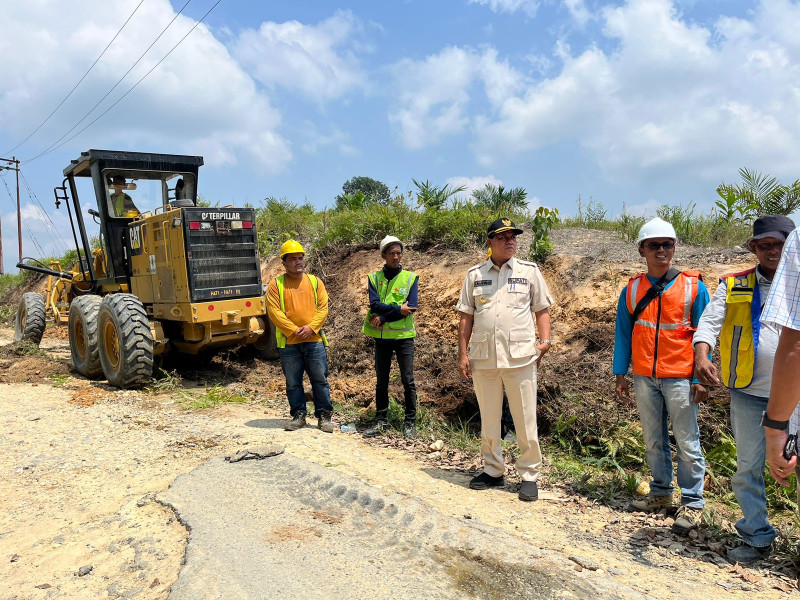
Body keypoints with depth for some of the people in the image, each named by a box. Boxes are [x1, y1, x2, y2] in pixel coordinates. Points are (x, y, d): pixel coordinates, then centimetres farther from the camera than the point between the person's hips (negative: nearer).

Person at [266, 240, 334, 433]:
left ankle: (324, 416, 16)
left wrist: (311, 327, -12)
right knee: (293, 382, 8)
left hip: (314, 340, 1)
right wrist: (294, 330, -13)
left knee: (320, 380, 5)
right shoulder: (276, 284, 3)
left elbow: (323, 308, 3)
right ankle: (298, 415, 22)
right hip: (288, 342, -1)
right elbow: (274, 311, -5)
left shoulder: (315, 282, 9)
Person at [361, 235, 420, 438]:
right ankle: (381, 421, 20)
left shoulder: (410, 278, 2)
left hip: (404, 336, -2)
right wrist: (398, 309, -18)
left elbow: (412, 307, -10)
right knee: (381, 381, 10)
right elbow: (374, 304, -8)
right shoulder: (374, 277, 6)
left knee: (408, 380, -2)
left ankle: (410, 423, 8)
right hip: (381, 337, 2)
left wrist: (384, 317, -13)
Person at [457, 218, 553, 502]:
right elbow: (466, 317, 9)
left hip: (520, 358, -2)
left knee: (525, 420, 2)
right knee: (488, 419, 12)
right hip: (483, 358, 2)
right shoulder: (474, 274, 9)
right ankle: (493, 471, 27)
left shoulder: (529, 271, 7)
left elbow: (542, 309, 8)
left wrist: (544, 341, -7)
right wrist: (463, 354, 3)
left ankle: (529, 475, 16)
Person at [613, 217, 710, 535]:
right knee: (654, 440, 13)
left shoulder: (693, 287, -3)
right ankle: (661, 493, 29)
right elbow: (623, 334, 8)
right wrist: (620, 374, 4)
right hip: (644, 378, 3)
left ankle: (692, 502, 17)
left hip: (680, 378, -3)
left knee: (687, 442, 3)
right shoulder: (631, 290, 4)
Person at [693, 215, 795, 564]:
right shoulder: (732, 286, 4)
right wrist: (701, 356, -26)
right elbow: (709, 322, -8)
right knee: (748, 467, 10)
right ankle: (757, 538, 26)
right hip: (748, 392, 1)